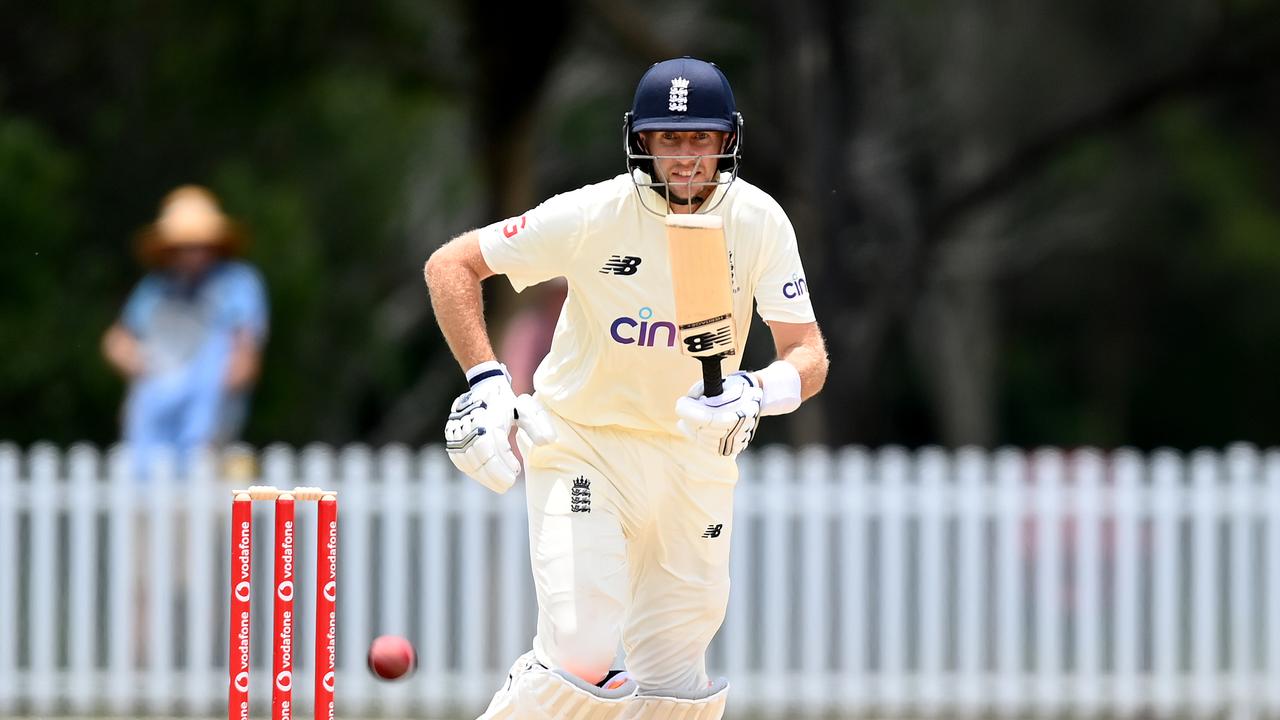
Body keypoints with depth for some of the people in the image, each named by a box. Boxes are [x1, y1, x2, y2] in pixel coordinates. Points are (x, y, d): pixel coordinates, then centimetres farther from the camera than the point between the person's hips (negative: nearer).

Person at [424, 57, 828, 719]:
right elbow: (449, 264, -9)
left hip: (697, 456, 3)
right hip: (583, 446, -3)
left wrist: (753, 393, -34)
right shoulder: (593, 216, -17)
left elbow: (809, 356, -12)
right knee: (581, 654, -20)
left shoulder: (759, 222, -10)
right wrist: (484, 383, -21)